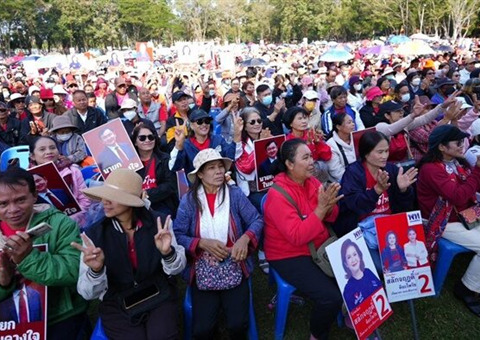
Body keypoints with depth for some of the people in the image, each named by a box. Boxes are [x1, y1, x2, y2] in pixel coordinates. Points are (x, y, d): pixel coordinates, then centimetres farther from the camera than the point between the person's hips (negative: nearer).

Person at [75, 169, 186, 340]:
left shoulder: (159, 223, -9)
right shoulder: (94, 234, -10)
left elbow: (177, 269, -3)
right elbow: (88, 293, -9)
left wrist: (167, 253, -24)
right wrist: (95, 270, -30)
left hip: (159, 297, 0)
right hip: (117, 306, 0)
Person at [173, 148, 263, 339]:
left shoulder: (235, 194, 0)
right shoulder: (189, 200, -2)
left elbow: (257, 220, 0)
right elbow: (177, 235, -5)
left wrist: (245, 238, -18)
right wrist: (202, 243, -18)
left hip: (234, 268, 1)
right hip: (202, 271, 0)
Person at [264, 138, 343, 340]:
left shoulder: (312, 181, -1)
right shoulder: (278, 195, -22)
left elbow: (331, 218, 5)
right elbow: (297, 237, -27)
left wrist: (328, 206, -18)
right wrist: (320, 209, -30)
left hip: (320, 247, 7)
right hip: (290, 256, -7)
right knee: (331, 297, -21)